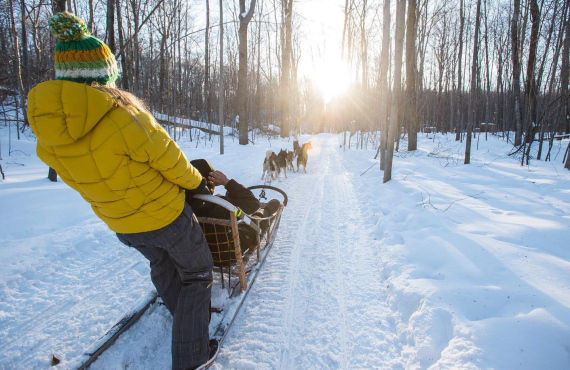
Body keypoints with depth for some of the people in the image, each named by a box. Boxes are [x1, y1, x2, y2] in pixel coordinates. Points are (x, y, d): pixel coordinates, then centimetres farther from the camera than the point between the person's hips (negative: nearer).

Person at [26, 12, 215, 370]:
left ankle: (186, 314, 56)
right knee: (196, 271, 17)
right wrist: (197, 181, 3)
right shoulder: (123, 116, -31)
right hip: (165, 216, -6)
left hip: (122, 225, 7)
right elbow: (171, 162, -19)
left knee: (162, 266, 32)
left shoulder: (46, 130, -10)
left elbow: (97, 173, 2)